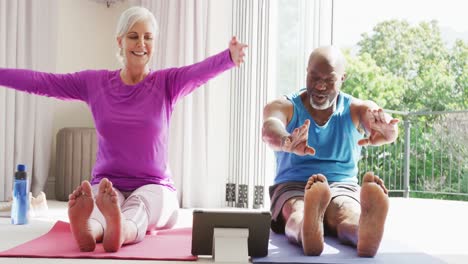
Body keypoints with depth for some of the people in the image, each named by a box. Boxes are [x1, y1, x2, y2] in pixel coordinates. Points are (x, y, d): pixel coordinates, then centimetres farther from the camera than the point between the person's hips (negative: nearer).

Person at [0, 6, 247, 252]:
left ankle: (120, 231, -68)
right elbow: (40, 81, 3)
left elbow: (200, 70, -20)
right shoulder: (95, 83, 8)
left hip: (154, 187, -1)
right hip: (106, 185, 2)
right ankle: (87, 230, -67)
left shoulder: (167, 83, 1)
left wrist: (229, 56, -41)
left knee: (139, 204, -37)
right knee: (99, 205, -35)